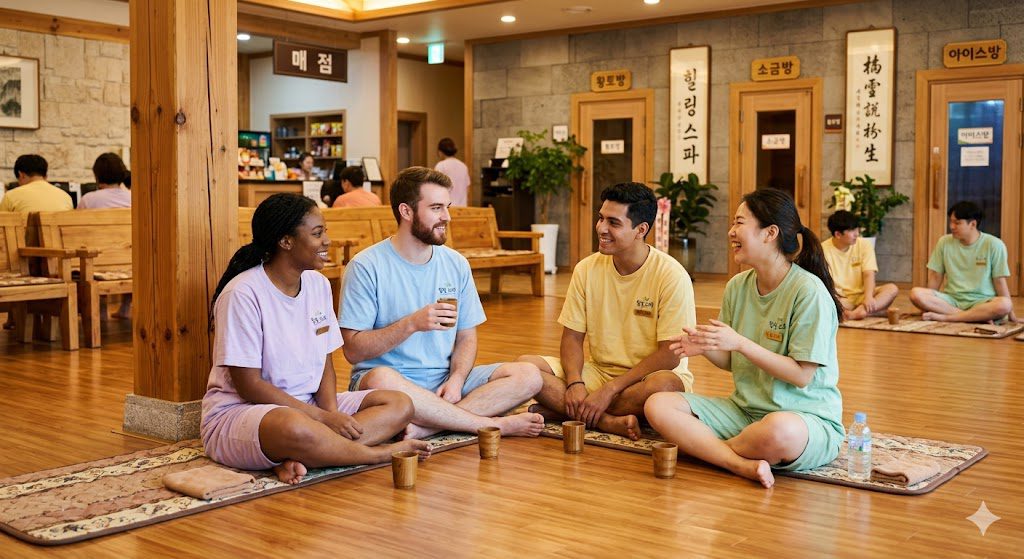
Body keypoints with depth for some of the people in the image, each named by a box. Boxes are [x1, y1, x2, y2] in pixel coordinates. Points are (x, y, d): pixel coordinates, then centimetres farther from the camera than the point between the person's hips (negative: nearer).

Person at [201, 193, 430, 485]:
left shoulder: (318, 284, 6)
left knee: (399, 405, -9)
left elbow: (325, 362, 10)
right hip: (238, 412, -8)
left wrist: (332, 411, -11)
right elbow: (248, 385, -17)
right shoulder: (243, 294, -16)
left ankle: (295, 460, -24)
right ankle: (380, 453, -14)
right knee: (296, 428, -42)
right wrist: (324, 418, -20)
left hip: (308, 406, 8)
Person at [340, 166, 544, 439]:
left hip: (445, 380, 5)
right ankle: (495, 425, -25)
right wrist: (412, 323, -22)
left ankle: (427, 425, -28)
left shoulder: (456, 263, 9)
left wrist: (456, 380, -10)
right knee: (382, 378, -40)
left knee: (528, 375, -15)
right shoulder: (367, 267, -7)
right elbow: (354, 350, -11)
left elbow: (466, 337, 11)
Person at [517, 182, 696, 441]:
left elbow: (669, 355, -16)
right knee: (526, 365, -16)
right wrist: (575, 384, -18)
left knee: (663, 385, -39)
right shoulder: (587, 269, 0)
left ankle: (559, 410, -22)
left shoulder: (671, 276, -14)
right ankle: (610, 422, -26)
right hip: (598, 371, 4)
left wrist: (610, 390, -21)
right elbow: (572, 335, 2)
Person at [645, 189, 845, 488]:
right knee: (657, 405, -12)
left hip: (808, 418, -6)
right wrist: (705, 347, -10)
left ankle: (705, 447, -12)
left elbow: (802, 375, -17)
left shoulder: (809, 292, -14)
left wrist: (740, 342, -21)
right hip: (745, 409, 6)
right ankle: (743, 464, -27)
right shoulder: (737, 286, 6)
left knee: (780, 431, -43)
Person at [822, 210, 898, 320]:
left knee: (892, 288, -21)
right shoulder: (823, 250, -7)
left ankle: (858, 312, -38)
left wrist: (868, 297, -28)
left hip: (860, 296, 3)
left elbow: (869, 275, -9)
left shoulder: (864, 245, 1)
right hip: (839, 298, -3)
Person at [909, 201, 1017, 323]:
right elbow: (935, 276, 9)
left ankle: (944, 317, -27)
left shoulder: (994, 245, -5)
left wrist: (1011, 314, -4)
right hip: (952, 299, 3)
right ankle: (979, 317, -27)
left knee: (1004, 305, -36)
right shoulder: (944, 242, 2)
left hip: (981, 302, -2)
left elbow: (999, 282, -3)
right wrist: (928, 305, 8)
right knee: (916, 293, -26)